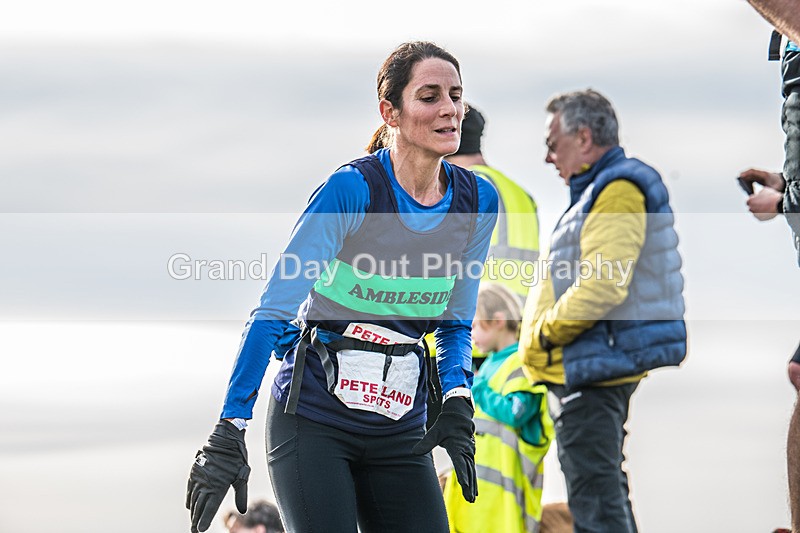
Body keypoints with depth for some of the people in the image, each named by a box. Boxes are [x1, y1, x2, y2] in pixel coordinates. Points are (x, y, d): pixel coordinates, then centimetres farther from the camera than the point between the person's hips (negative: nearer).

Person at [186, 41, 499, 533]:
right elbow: (273, 310, -18)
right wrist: (229, 433, -22)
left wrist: (457, 400, -6)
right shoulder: (351, 189, -16)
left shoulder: (478, 201, 1)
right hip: (314, 421, -5)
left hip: (400, 432, 5)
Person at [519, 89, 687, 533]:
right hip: (592, 370, 11)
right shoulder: (600, 191, 21)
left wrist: (543, 335, -13)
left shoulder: (617, 189, -13)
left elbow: (602, 285, -23)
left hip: (594, 372, -11)